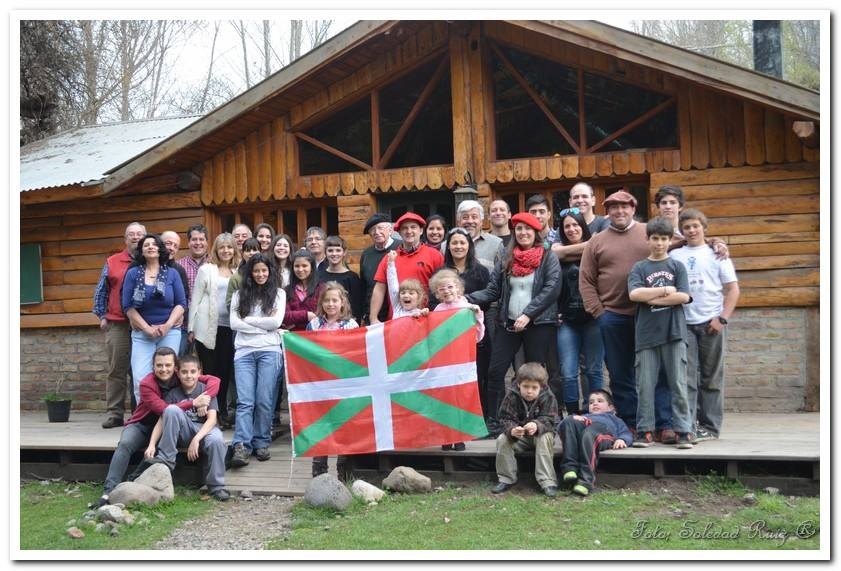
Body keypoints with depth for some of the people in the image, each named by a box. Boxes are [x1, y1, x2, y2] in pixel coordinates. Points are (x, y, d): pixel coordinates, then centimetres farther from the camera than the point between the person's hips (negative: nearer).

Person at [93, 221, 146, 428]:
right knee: (116, 369, 1)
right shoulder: (112, 262, 11)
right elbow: (101, 291, 14)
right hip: (117, 324, 1)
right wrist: (102, 316, 6)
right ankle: (114, 413, 5)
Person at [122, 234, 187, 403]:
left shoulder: (172, 273, 5)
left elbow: (181, 303, 2)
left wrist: (167, 325, -12)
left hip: (170, 332, 0)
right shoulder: (133, 273, 4)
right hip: (142, 333, 0)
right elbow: (128, 306, -1)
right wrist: (148, 329, -9)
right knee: (140, 379, -9)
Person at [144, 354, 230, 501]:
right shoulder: (173, 394, 2)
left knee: (217, 441, -36)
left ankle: (216, 487, -18)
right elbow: (161, 421, -4)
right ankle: (164, 463, -22)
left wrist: (196, 439, -28)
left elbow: (212, 418, -13)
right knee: (172, 409, -26)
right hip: (182, 433, 1)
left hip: (204, 429, -1)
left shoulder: (206, 390, -2)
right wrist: (152, 445, -20)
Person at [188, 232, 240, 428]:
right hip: (208, 328, -3)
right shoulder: (206, 270, 3)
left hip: (230, 328, 3)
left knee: (225, 370, 7)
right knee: (210, 370, 1)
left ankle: (223, 412, 18)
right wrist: (191, 328, -2)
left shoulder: (239, 272, 11)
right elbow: (195, 299, 2)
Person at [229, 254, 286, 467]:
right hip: (244, 351, 1)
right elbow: (234, 323, 2)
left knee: (264, 400, -3)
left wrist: (248, 320, 1)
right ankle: (242, 446, -14)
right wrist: (263, 325, -4)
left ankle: (262, 443, 8)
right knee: (244, 400, -8)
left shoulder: (278, 293, 10)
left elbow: (276, 322, -3)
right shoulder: (239, 295, 14)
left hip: (269, 350, -1)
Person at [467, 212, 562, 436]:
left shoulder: (548, 258, 0)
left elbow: (552, 289, -10)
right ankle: (493, 423, 7)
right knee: (495, 371, -1)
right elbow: (492, 291, 7)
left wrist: (528, 314, -18)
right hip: (508, 323, 4)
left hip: (538, 324, -4)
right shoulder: (506, 260, 12)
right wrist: (466, 298, -9)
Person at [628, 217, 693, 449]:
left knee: (678, 385, 1)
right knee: (645, 386, 2)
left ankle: (683, 432, 7)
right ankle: (645, 431, 11)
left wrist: (652, 298, -6)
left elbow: (683, 297, -4)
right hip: (647, 334, 0)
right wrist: (666, 290, -7)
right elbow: (634, 294, -9)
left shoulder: (677, 267, 9)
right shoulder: (639, 268, 8)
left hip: (674, 333, 0)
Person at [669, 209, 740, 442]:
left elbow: (733, 290, 5)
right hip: (684, 324, 1)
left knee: (711, 378, 5)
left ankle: (710, 427, 12)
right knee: (686, 378, -5)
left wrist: (722, 318, -6)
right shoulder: (674, 256, 12)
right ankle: (687, 426, -4)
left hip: (711, 323, -1)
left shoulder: (716, 254, 9)